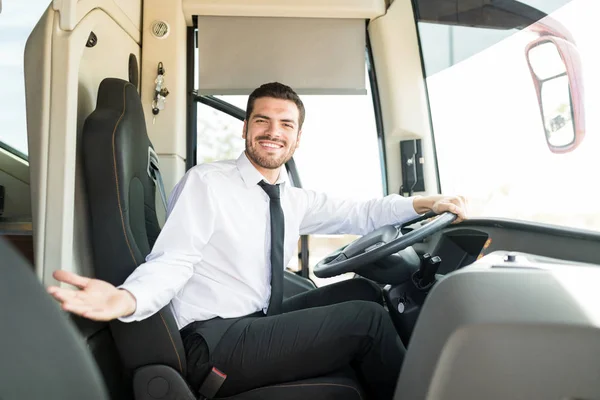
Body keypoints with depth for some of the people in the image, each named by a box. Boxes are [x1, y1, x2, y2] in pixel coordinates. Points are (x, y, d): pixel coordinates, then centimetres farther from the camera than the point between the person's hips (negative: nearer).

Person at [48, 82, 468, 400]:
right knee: (367, 319, -14)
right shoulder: (207, 182, -11)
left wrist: (425, 203, 1)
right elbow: (170, 263, -17)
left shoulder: (294, 200, 10)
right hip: (213, 343, -8)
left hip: (262, 322, 8)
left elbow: (357, 215, 12)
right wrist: (126, 299, -38)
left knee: (363, 291, 2)